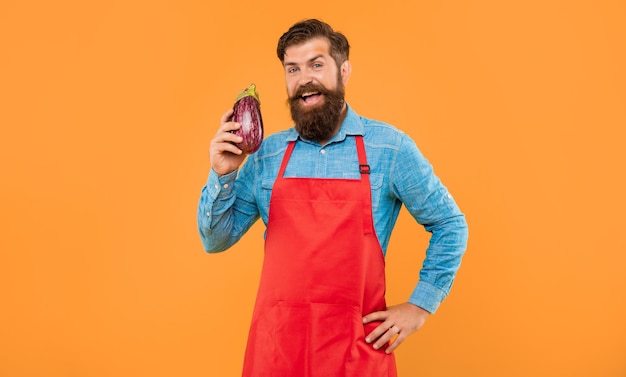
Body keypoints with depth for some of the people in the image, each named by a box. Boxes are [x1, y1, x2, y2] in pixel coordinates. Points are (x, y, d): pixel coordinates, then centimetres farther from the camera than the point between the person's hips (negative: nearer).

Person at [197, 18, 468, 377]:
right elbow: (216, 239, 6)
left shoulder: (389, 147, -5)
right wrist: (223, 174, -9)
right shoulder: (265, 155, 2)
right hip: (276, 341, 2)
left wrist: (419, 306, -2)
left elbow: (450, 225, 3)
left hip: (356, 344, -2)